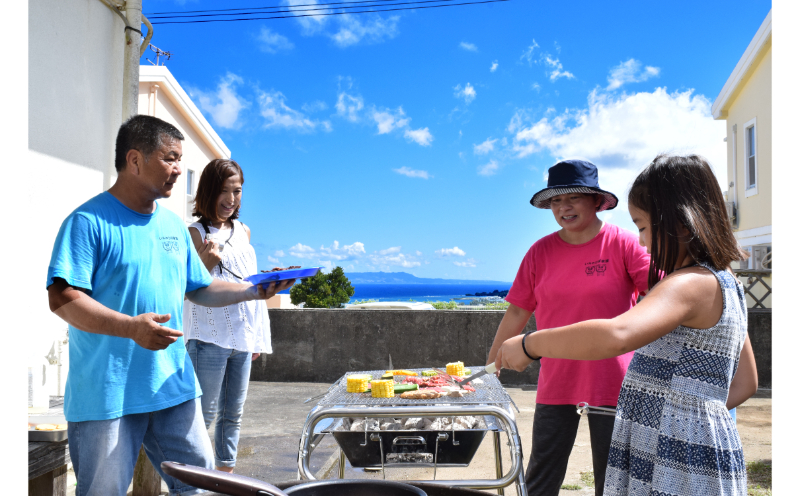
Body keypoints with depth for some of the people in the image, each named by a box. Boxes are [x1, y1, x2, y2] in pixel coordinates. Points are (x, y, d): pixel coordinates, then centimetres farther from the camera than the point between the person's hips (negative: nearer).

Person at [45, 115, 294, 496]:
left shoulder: (174, 224, 13)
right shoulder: (89, 221, -10)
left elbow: (200, 290, 18)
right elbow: (62, 299, -18)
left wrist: (253, 291, 4)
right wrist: (131, 327, -30)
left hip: (174, 388, 6)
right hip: (106, 394, -6)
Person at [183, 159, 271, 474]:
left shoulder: (243, 231, 14)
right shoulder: (196, 232, -6)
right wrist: (208, 262, -25)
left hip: (243, 338, 6)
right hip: (210, 338, -6)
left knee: (233, 414, 13)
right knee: (204, 414, -1)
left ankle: (226, 473, 24)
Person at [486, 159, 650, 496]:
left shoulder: (623, 244, -6)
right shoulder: (541, 252, 2)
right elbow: (516, 314, 6)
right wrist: (489, 369, 8)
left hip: (613, 385, -2)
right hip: (555, 384, 2)